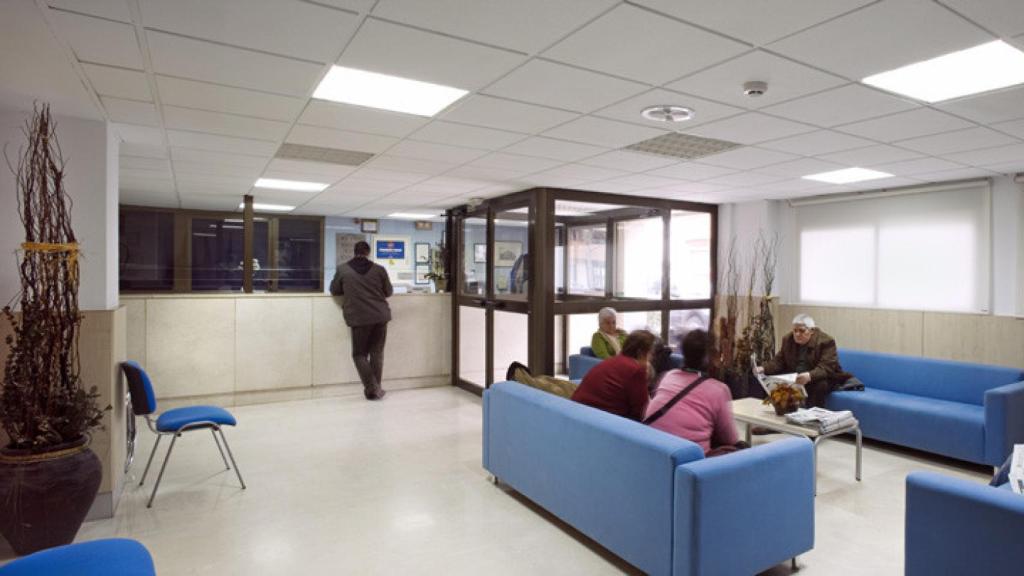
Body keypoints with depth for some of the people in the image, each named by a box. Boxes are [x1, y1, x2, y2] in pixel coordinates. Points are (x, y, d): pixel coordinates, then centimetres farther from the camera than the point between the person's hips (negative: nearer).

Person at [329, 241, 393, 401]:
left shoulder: (342, 269, 1)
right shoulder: (379, 269, 3)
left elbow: (334, 290, 13)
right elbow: (389, 292, 12)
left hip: (359, 318, -2)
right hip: (380, 316, 2)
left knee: (360, 354, 9)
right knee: (377, 353, 12)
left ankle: (372, 389, -2)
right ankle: (376, 389, 15)